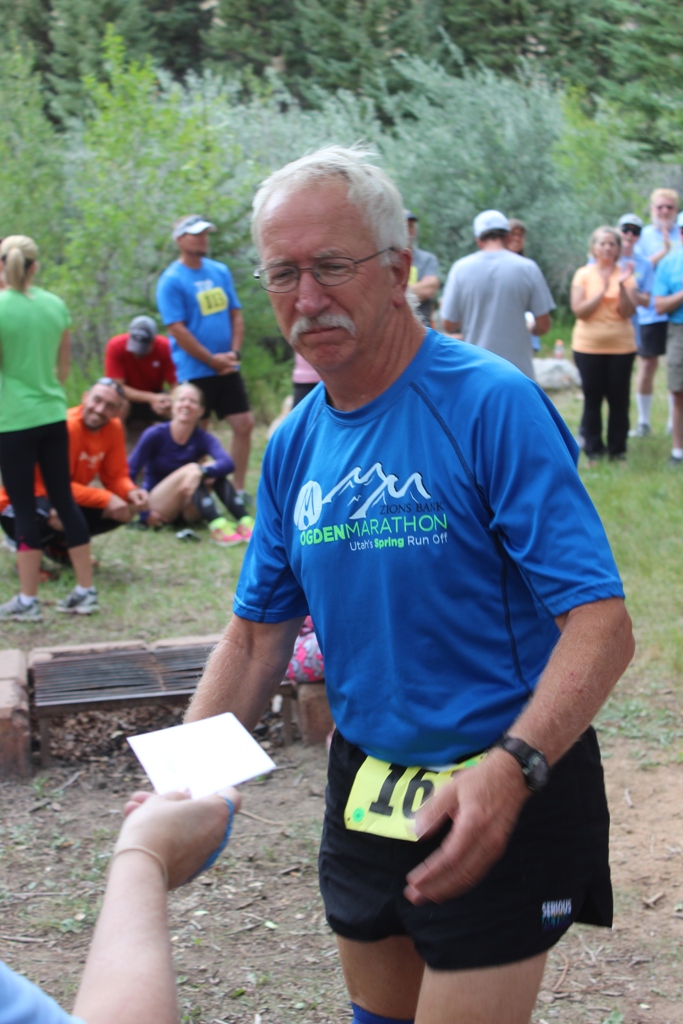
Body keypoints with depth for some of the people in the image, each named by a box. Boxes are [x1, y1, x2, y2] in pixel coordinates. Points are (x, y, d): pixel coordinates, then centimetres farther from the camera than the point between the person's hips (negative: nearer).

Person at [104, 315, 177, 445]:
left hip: (154, 398, 1)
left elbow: (175, 385, -19)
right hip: (127, 398, -1)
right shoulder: (115, 346, -24)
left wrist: (170, 401, -43)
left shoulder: (165, 347, -21)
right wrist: (151, 398, -37)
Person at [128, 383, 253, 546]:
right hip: (157, 508, -3)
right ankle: (217, 527, -48)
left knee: (211, 466, -20)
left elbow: (228, 463, -27)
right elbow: (129, 473, -14)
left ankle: (244, 522, -34)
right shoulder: (155, 435, -12)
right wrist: (144, 512, -19)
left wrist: (202, 471, -44)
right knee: (191, 469, -28)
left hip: (186, 511, 3)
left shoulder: (203, 438, -6)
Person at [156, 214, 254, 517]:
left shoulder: (220, 271, 10)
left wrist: (234, 352, -3)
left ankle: (238, 490, 14)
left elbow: (236, 314, 12)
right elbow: (177, 329, -13)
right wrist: (212, 360, -13)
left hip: (227, 367, 6)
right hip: (195, 371, -6)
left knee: (244, 424, 3)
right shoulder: (171, 281, -9)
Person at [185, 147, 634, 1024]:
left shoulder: (492, 406, -19)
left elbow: (601, 625, -24)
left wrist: (511, 770, -39)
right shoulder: (294, 446, 3)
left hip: (503, 795, -7)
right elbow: (259, 631, 9)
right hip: (364, 784, 7)